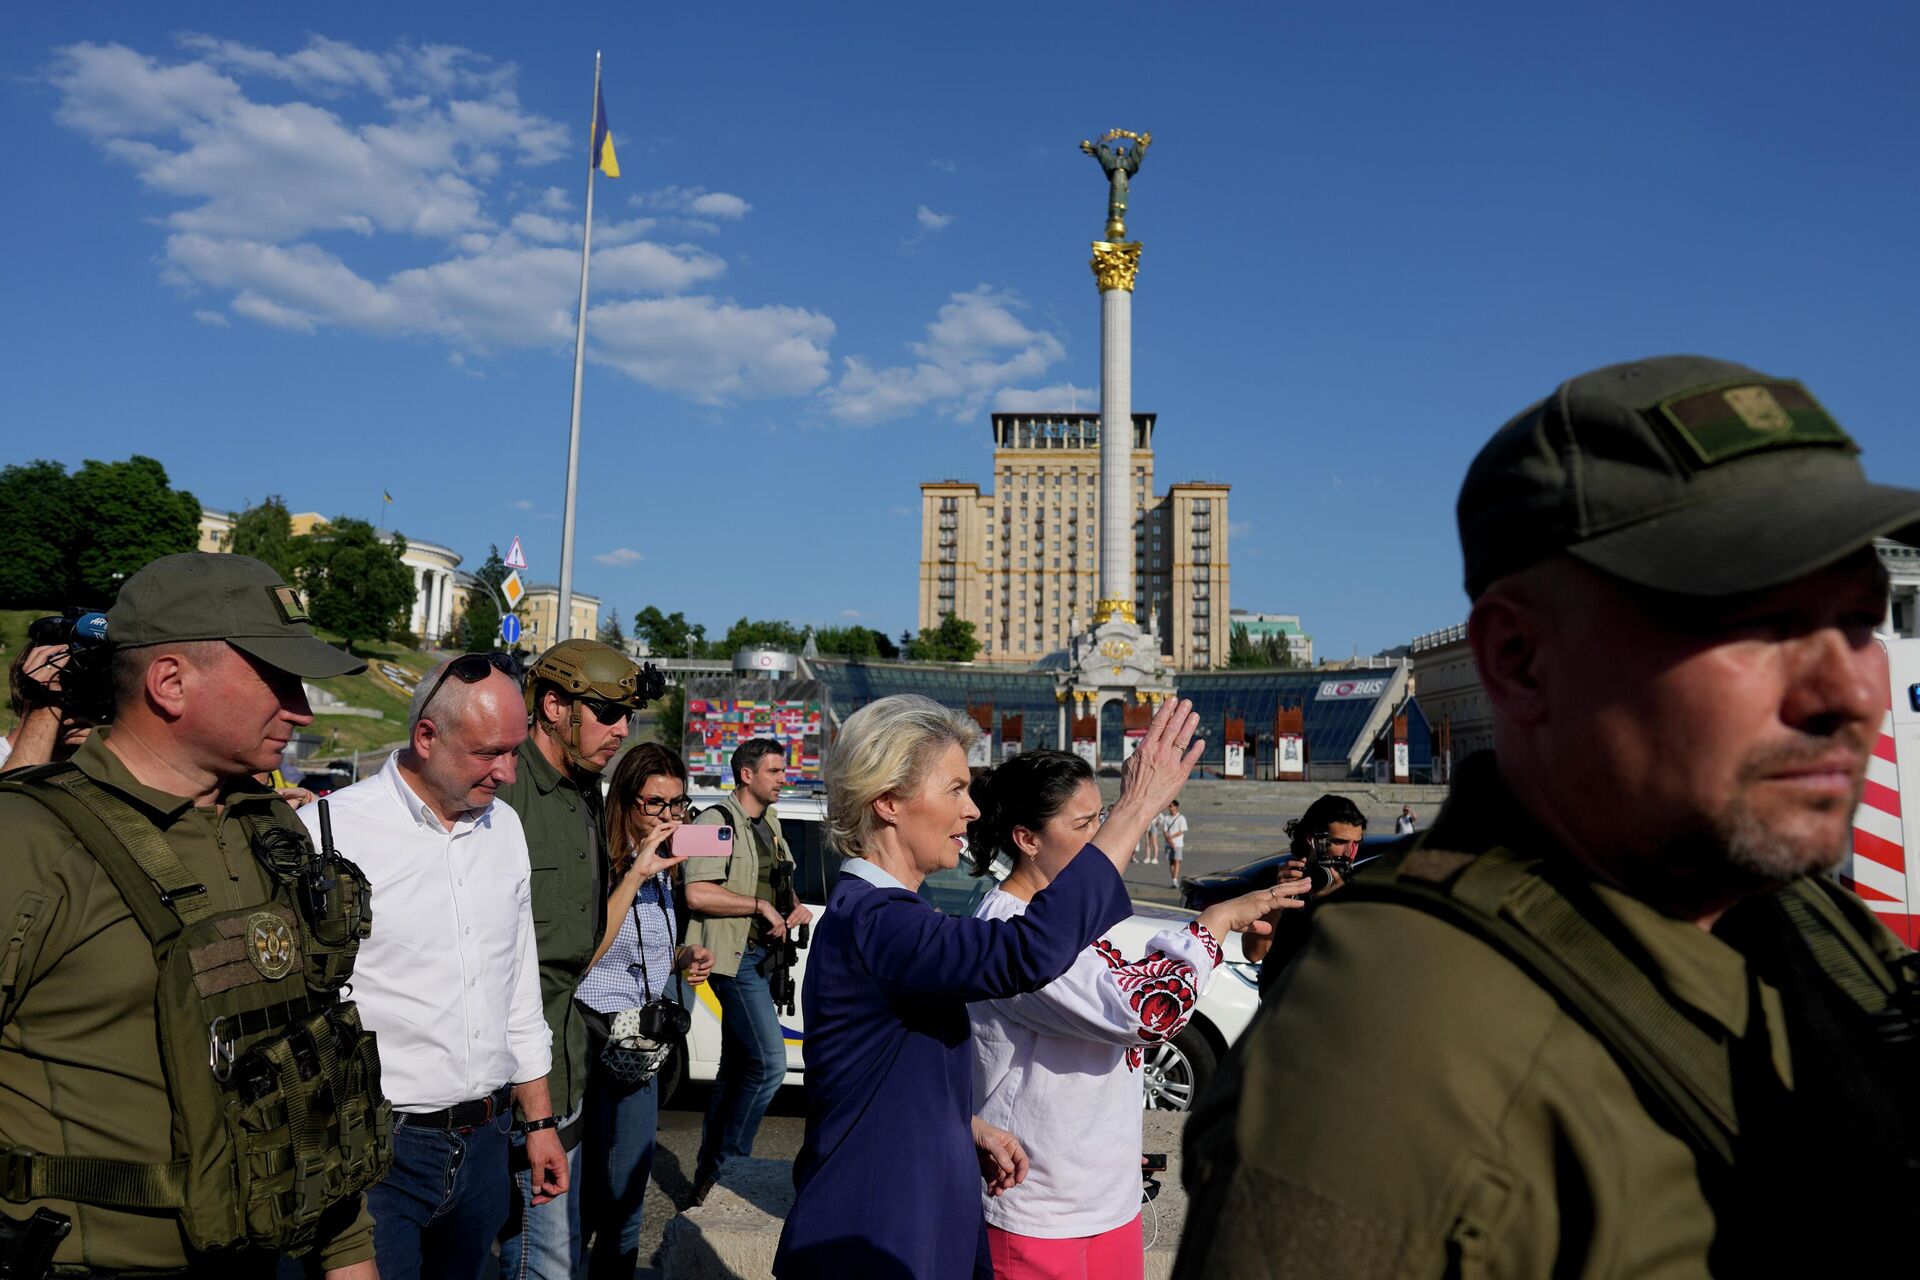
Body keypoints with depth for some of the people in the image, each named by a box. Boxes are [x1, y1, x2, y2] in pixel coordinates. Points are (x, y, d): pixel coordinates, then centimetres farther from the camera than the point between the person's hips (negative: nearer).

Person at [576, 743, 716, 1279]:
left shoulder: (661, 869, 9)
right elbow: (582, 957, -26)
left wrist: (683, 959, 2)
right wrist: (634, 874, -28)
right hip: (593, 1049, -7)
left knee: (625, 1205, 17)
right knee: (579, 1206, 4)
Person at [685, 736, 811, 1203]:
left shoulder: (769, 823, 15)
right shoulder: (718, 820, -12)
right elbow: (696, 895, -23)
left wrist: (795, 907, 7)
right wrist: (761, 906, -18)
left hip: (759, 955, 9)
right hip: (734, 956, -9)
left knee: (736, 1067, 15)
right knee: (770, 1063, -13)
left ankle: (708, 1174, 26)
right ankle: (725, 1169, -1)